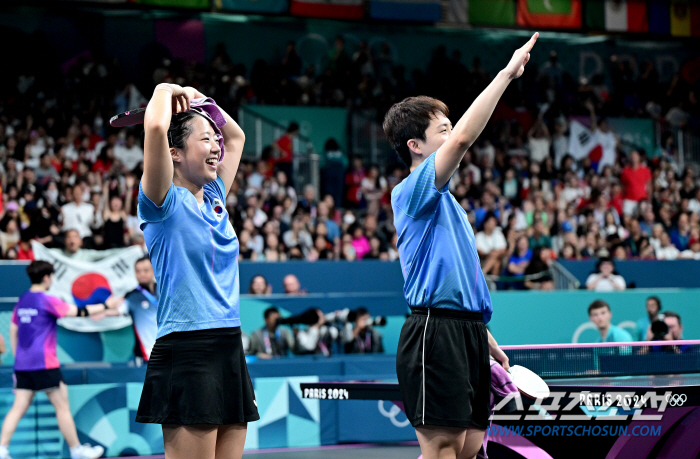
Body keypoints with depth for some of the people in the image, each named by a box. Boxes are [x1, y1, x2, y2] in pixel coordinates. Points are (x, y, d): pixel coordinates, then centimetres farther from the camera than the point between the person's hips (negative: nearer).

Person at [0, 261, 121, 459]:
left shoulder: (21, 302, 12)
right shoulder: (47, 300, -10)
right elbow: (77, 312, -12)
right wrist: (106, 305, -2)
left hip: (22, 363, 7)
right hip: (44, 363, -7)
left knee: (19, 407, 4)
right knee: (62, 407, 3)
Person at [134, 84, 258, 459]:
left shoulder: (214, 199, 16)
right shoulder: (166, 203, -5)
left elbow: (236, 136, 31)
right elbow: (156, 128, -21)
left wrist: (199, 100, 21)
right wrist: (165, 91, -2)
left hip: (230, 350, 8)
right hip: (186, 353, -8)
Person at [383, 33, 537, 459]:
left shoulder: (446, 200, 24)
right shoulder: (413, 191, -6)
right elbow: (463, 137, -23)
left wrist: (485, 338, 24)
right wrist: (507, 73, -20)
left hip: (467, 329, 10)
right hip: (434, 332, -9)